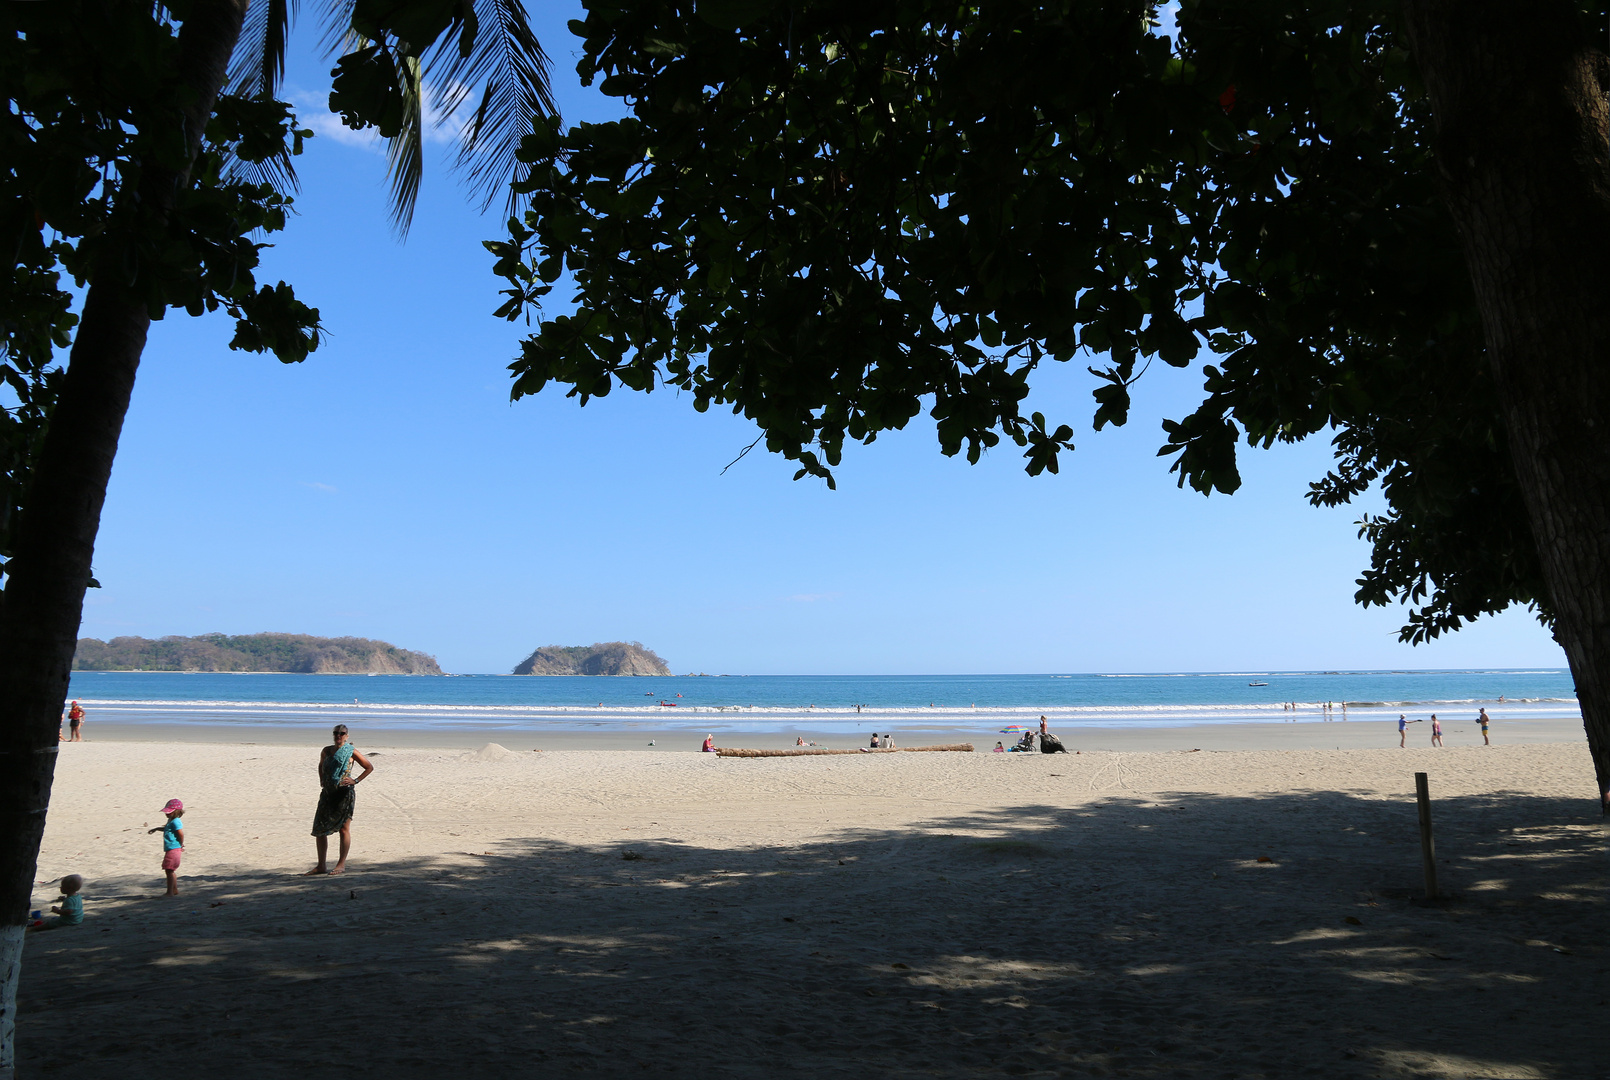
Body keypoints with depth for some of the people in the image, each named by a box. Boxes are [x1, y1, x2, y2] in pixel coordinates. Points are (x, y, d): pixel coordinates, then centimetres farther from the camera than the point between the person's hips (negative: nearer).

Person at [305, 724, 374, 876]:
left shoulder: (351, 752, -3)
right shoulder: (326, 751, 10)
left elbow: (369, 767, 2)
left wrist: (356, 780, -6)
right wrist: (322, 780, 16)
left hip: (344, 793, -5)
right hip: (327, 793, 5)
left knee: (344, 829, -1)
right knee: (319, 829, 4)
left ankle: (341, 864, 8)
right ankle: (321, 866, 13)